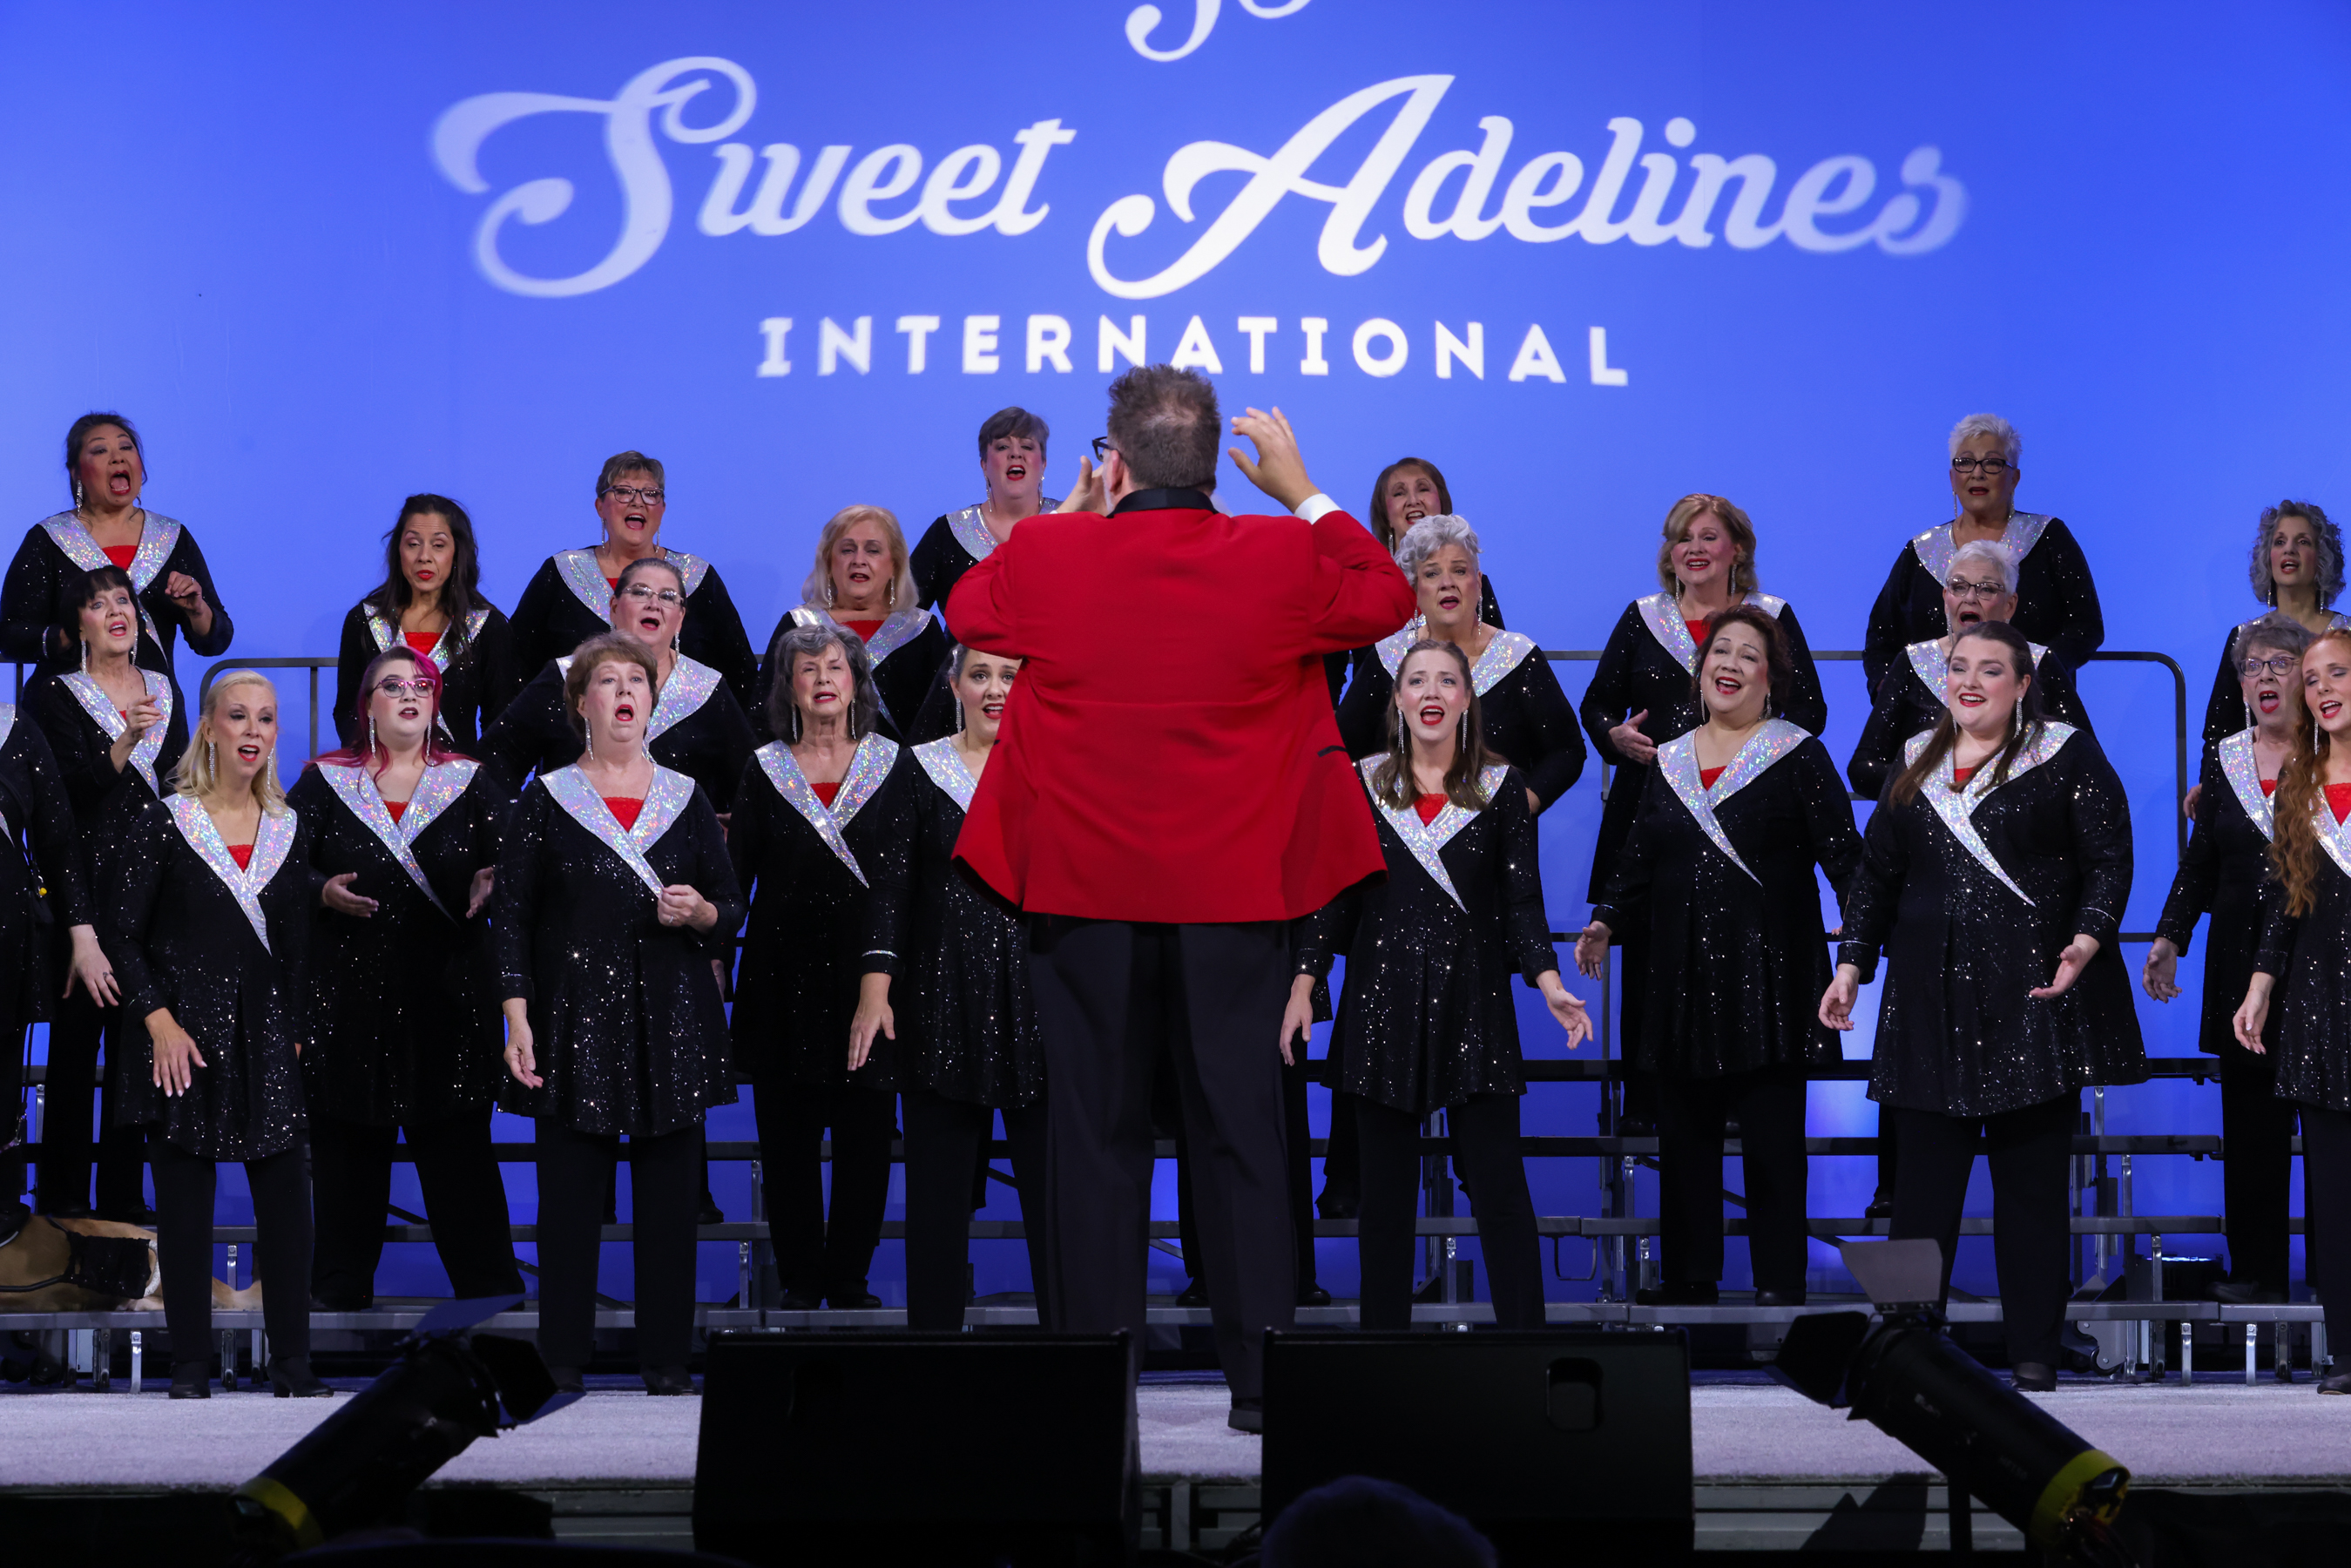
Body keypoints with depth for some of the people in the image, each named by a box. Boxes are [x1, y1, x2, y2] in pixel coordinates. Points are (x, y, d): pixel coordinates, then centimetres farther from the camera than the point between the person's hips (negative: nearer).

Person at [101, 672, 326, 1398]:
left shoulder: (290, 829, 10)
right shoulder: (162, 819, -2)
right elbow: (121, 933, -3)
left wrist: (295, 1032, 6)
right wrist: (159, 1022, -11)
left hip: (265, 1032, 3)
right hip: (184, 1035, -3)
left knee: (285, 1200, -1)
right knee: (184, 1206, 0)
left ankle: (293, 1365, 6)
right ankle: (190, 1370, 8)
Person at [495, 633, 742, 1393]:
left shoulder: (686, 799, 11)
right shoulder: (545, 801, 5)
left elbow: (732, 909, 13)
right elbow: (511, 917, 2)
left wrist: (700, 913, -11)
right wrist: (517, 1022, -7)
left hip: (672, 1020, 2)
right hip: (575, 1022, -2)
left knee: (669, 1200, 1)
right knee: (570, 1198, -3)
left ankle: (667, 1361, 8)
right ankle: (563, 1364, 4)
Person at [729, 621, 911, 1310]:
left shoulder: (889, 766, 2)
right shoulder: (765, 770, 6)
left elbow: (893, 878, -7)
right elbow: (735, 876, 7)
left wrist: (878, 983, -17)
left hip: (868, 975, 0)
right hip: (785, 979, 1)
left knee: (866, 1134, 0)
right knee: (788, 1135, 2)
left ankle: (850, 1279, 12)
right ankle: (800, 1280, 12)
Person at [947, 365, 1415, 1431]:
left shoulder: (1044, 556, -5)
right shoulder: (1283, 559, -6)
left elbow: (967, 609, 17)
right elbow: (1387, 599, 13)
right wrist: (1301, 490, 17)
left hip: (1083, 895, 0)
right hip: (1235, 896, 0)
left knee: (1094, 1133, 7)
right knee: (1243, 1131, 5)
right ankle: (1260, 1371, 6)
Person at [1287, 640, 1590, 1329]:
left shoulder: (1502, 786, 5)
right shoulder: (1362, 783, 7)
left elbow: (1522, 899, 2)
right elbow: (1333, 892, 7)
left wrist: (1549, 981, -12)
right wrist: (1304, 984, -2)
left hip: (1473, 1002, -1)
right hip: (1382, 1003, 1)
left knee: (1499, 1187, -5)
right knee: (1384, 1189, 4)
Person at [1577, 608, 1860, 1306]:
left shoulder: (1798, 756, 1)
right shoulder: (1668, 761, 14)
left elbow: (1843, 855, -6)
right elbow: (1639, 862, 16)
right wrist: (1607, 923, 1)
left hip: (1767, 975, -4)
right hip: (1682, 977, 4)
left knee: (1771, 1137, -3)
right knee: (1683, 1131, 7)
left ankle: (1779, 1282, 4)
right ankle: (1690, 1273, 16)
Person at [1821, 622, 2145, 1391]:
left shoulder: (2067, 757, 2)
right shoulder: (1916, 764, 15)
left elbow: (2110, 860, -3)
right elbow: (1876, 874, 18)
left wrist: (2086, 941, -18)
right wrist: (1851, 966, 9)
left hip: (2033, 996, -3)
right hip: (1931, 1002, 4)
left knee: (2031, 1177, 0)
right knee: (1924, 1174, 2)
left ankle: (2034, 1354, 7)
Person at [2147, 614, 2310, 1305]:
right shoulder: (2225, 760, 11)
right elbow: (2201, 861, 13)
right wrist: (2170, 939, 7)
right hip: (2242, 962, 4)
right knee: (2251, 1120, 5)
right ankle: (2256, 1268, 12)